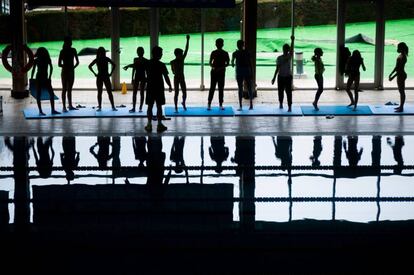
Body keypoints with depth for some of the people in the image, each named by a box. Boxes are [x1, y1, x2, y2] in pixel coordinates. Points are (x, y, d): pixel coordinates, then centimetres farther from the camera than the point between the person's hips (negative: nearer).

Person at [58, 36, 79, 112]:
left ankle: (70, 105, 18)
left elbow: (77, 62, 7)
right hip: (65, 72, -5)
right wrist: (66, 66, -17)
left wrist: (73, 67, -6)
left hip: (71, 72, 5)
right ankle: (64, 107, -3)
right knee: (64, 89, -3)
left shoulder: (73, 50, 5)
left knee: (69, 89, 12)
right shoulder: (63, 51, -8)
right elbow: (59, 64, -10)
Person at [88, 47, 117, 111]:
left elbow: (113, 65, 5)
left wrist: (110, 73, 1)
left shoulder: (106, 59, 1)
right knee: (99, 92, 3)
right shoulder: (96, 60, 1)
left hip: (106, 77, 0)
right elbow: (90, 66, 2)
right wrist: (95, 73, -3)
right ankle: (99, 107, 5)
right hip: (99, 77, 0)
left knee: (109, 92, -2)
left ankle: (113, 107, -3)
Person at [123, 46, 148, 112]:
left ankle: (140, 108, 5)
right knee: (134, 93, -1)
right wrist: (132, 78, 9)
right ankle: (133, 108, 0)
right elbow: (134, 69, 12)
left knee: (142, 93, 0)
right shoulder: (135, 59, 8)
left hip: (143, 77, -3)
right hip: (136, 77, 4)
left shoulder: (145, 61, -3)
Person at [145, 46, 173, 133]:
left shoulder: (147, 64, -1)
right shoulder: (161, 65, -10)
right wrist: (170, 86, 2)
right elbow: (166, 77, -8)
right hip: (159, 88, -3)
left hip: (150, 88, 3)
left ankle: (149, 124, 3)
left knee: (150, 106, 6)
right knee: (159, 106, 2)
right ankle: (159, 124, 2)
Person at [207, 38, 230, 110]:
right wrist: (213, 67, -20)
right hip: (214, 72, -1)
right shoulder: (213, 53, 2)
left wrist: (221, 68, -15)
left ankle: (221, 104, 9)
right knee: (212, 88, -3)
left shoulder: (225, 53, 2)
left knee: (221, 88, 4)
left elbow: (227, 63, 0)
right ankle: (209, 104, -1)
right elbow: (210, 62, 1)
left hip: (221, 72, 1)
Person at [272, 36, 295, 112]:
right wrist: (274, 77, 1)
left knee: (288, 91, -7)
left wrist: (292, 41, -37)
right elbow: (277, 68, 4)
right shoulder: (279, 58, 2)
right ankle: (281, 104, 27)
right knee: (280, 91, 8)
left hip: (288, 76, -2)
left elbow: (292, 49, -21)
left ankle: (289, 106, -11)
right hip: (281, 76, 2)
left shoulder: (290, 56, -2)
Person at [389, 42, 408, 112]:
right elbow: (397, 67, 17)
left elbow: (400, 69, -22)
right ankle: (401, 106, 24)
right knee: (401, 91, 16)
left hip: (401, 75, -10)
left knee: (402, 91, -4)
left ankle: (401, 108, 1)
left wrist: (393, 77, -22)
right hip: (399, 75, 10)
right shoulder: (400, 55, 9)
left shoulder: (403, 57, -20)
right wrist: (391, 74, 19)